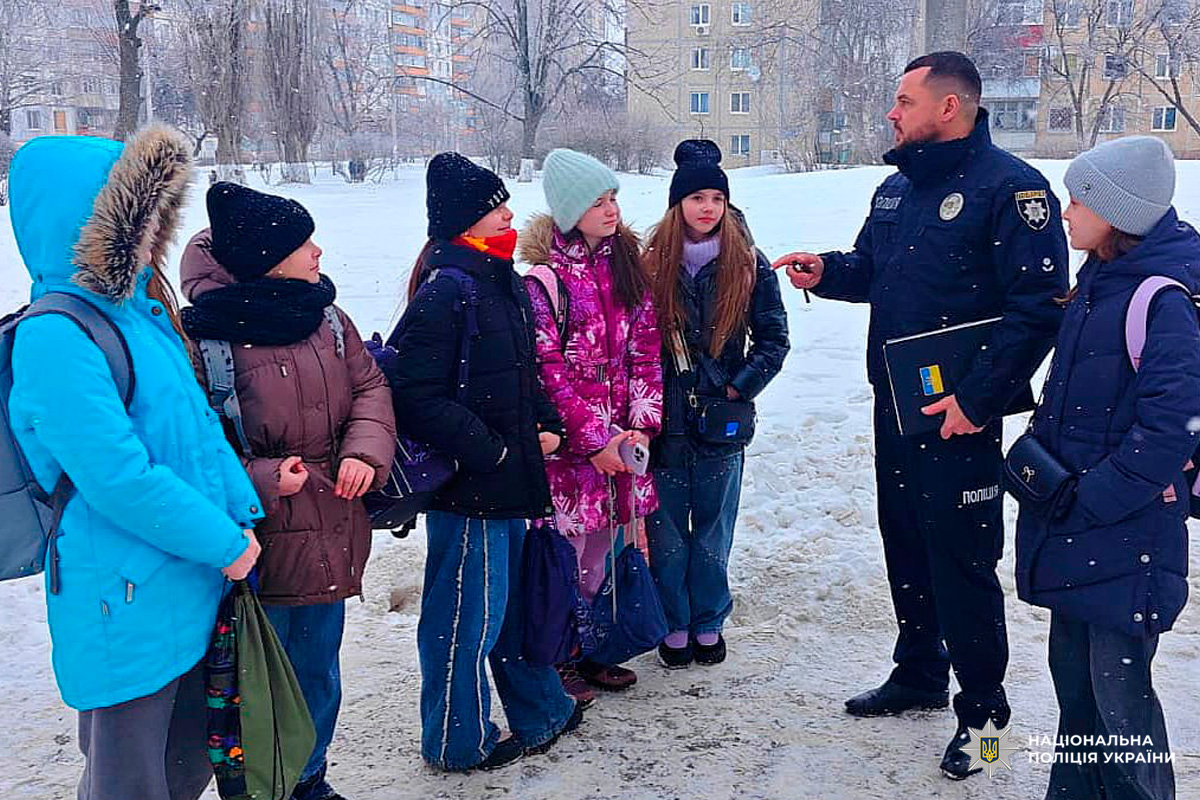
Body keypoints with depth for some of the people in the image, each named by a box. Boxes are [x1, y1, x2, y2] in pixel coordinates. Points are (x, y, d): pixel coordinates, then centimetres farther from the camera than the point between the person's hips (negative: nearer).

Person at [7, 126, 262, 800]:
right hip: (129, 608, -9)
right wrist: (224, 543, -15)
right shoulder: (56, 336, -20)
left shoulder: (142, 307, 9)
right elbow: (117, 477, -24)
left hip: (191, 588, 9)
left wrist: (243, 514, 6)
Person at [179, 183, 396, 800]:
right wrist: (263, 479, -23)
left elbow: (369, 385, 7)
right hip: (260, 546, -7)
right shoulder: (206, 333, -17)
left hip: (331, 539, 7)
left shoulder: (325, 317, 3)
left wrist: (367, 450, -11)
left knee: (318, 673, 23)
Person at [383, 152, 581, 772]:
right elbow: (418, 398, -23)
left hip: (508, 478, 9)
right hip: (467, 486, -9)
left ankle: (540, 711, 40)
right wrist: (490, 452, -20)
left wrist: (546, 424, 5)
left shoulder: (502, 283, 11)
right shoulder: (444, 291, -18)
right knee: (468, 614, 5)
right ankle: (460, 743, 23)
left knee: (514, 598, 22)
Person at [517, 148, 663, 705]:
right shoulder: (546, 277, -11)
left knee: (602, 544, 15)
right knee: (566, 549, 2)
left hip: (621, 437, 6)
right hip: (568, 439, -6)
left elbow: (646, 350, 7)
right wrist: (594, 441, -13)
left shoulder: (626, 263, 8)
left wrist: (642, 424, -3)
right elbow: (549, 370, -13)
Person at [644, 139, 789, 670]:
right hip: (665, 420, 0)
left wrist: (739, 387, -6)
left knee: (713, 526, 11)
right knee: (666, 526, 7)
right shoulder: (652, 264, -1)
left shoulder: (749, 266, 1)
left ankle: (708, 623, 26)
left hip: (723, 421, 0)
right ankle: (674, 625, 22)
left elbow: (774, 337, 4)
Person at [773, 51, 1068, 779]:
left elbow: (1040, 308, -19)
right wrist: (828, 271, 2)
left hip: (959, 416, -8)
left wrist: (978, 399, -22)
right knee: (905, 542, 18)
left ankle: (982, 706, 18)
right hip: (893, 405, 8)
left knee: (961, 560, 0)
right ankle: (919, 673, 36)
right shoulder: (896, 190, 12)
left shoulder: (1009, 187, -14)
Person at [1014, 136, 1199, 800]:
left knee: (1118, 688, 2)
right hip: (1070, 523, 9)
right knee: (1072, 671, 19)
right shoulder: (1095, 285, 10)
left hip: (1127, 529, -8)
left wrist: (1088, 499, -18)